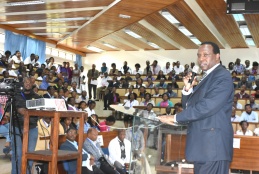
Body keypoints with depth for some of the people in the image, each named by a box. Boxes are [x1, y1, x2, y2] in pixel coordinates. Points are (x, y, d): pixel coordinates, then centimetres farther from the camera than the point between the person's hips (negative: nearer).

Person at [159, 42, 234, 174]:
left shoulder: (222, 76, -9)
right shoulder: (205, 78, 20)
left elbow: (206, 106, -20)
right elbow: (189, 107, 20)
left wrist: (175, 117, -15)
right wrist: (188, 89, 1)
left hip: (213, 144, -9)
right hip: (201, 144, 9)